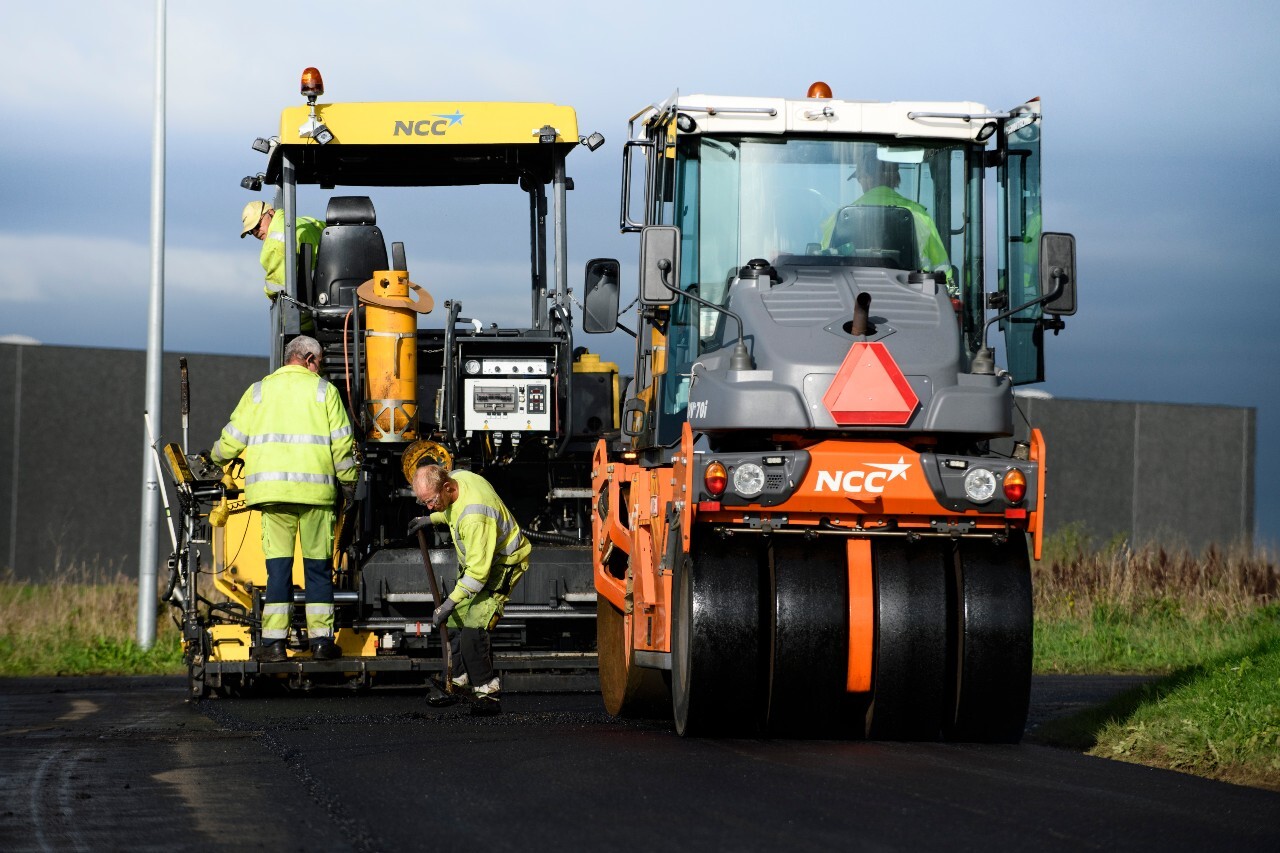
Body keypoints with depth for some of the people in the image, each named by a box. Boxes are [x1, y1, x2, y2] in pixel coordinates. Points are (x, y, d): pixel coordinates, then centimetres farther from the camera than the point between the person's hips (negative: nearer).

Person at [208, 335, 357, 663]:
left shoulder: (259, 390, 13)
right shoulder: (323, 390, 7)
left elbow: (232, 439, 13)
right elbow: (342, 444, 3)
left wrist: (216, 458, 34)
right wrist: (348, 482, 16)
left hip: (271, 488, 1)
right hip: (315, 488, -1)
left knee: (278, 565, 2)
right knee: (318, 565, 5)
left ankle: (274, 641, -4)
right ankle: (321, 640, 4)